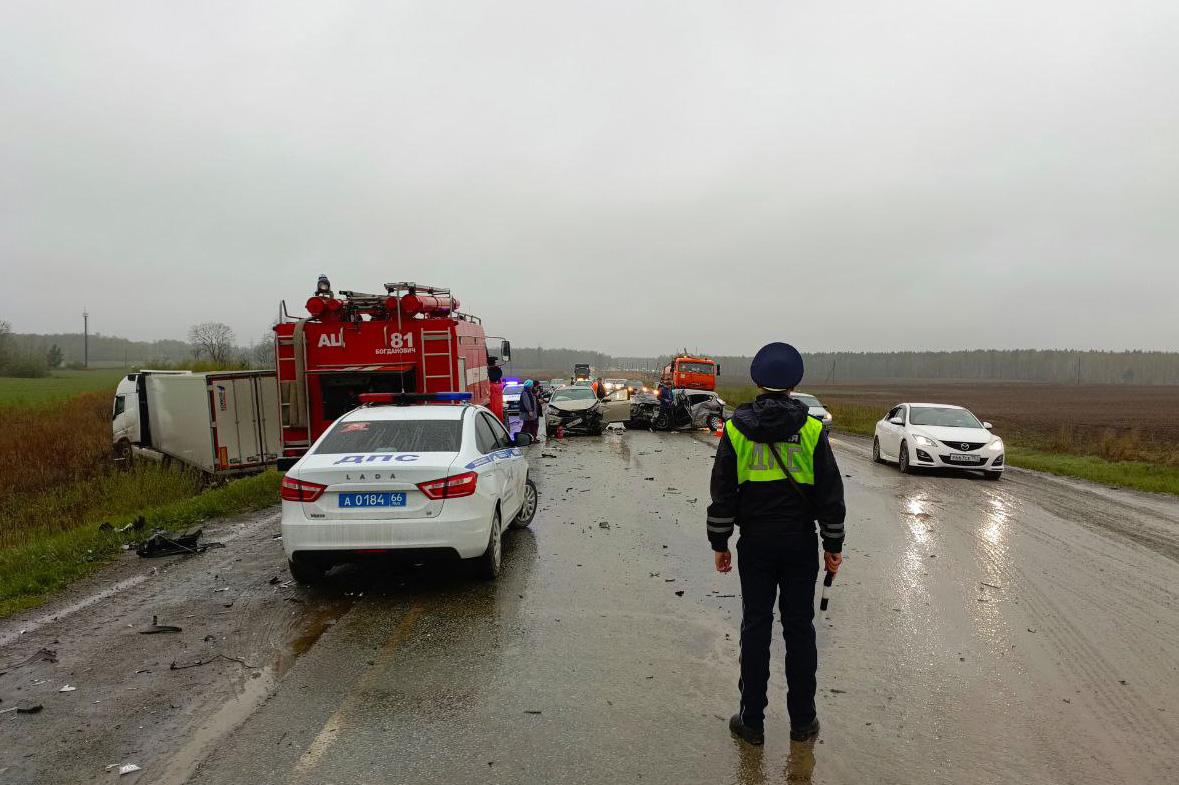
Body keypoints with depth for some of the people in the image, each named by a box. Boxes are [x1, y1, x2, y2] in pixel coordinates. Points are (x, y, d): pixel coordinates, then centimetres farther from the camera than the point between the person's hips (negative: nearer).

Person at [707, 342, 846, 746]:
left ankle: (752, 720, 16)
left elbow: (722, 493, -1)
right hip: (801, 544, 0)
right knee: (799, 628, 10)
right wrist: (833, 544, 9)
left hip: (755, 543, 0)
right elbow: (831, 494, -1)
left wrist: (719, 543, 7)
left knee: (755, 627, 7)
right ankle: (802, 720, 21)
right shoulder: (812, 431, -4)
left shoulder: (735, 430, -3)